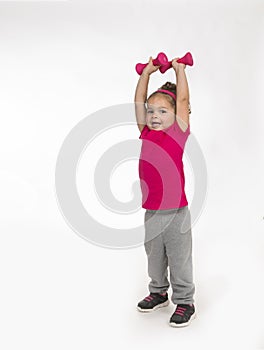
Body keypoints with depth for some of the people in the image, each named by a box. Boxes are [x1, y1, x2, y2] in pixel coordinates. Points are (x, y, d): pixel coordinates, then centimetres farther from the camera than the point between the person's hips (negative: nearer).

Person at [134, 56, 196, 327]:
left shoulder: (178, 132, -5)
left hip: (175, 210, -5)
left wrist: (179, 70, 5)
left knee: (179, 258, 8)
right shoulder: (146, 132, 5)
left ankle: (184, 302, 22)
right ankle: (158, 293, 40)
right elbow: (139, 101, 9)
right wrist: (147, 72, 12)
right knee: (154, 256, 20)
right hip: (151, 211, 5)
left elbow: (183, 99, -5)